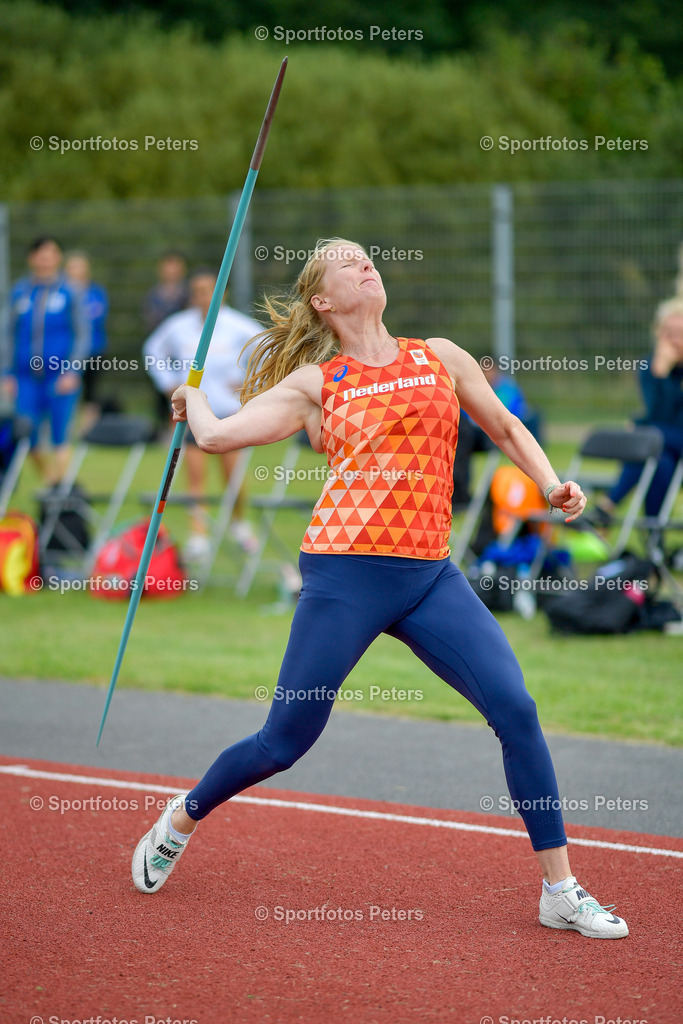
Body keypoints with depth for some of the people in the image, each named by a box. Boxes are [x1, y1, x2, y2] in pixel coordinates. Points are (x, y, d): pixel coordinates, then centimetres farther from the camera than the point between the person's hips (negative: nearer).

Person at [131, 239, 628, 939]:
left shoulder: (439, 358, 14)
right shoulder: (316, 383, 6)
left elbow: (505, 428, 24)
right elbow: (215, 436, 5)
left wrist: (551, 486, 9)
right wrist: (193, 397, 25)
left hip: (431, 574, 2)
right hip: (347, 571, -2)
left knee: (517, 711, -12)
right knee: (284, 742, 4)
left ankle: (560, 892, -4)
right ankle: (177, 823, 32)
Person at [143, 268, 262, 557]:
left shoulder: (235, 325, -6)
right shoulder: (177, 326, -1)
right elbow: (153, 351, 18)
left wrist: (248, 380, 0)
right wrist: (168, 384, 9)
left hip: (228, 409, -1)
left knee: (234, 474, 3)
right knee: (195, 475, -7)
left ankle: (239, 522, 30)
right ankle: (198, 535, -4)